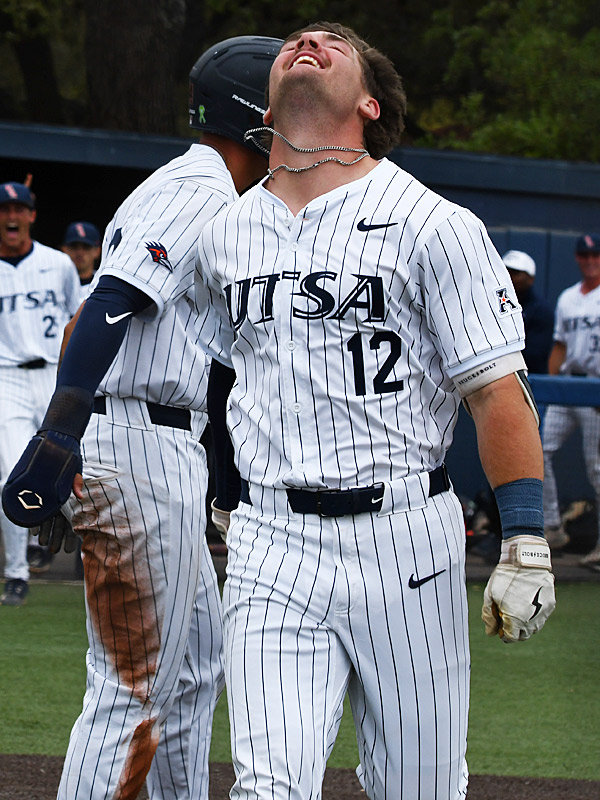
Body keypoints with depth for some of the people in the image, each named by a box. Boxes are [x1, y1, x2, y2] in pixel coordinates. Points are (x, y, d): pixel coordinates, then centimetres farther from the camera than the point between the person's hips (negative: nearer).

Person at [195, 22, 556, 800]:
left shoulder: (434, 226, -3)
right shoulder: (221, 238, 11)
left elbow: (497, 391, -7)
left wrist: (526, 547, -13)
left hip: (405, 541, -2)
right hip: (271, 543, 3)